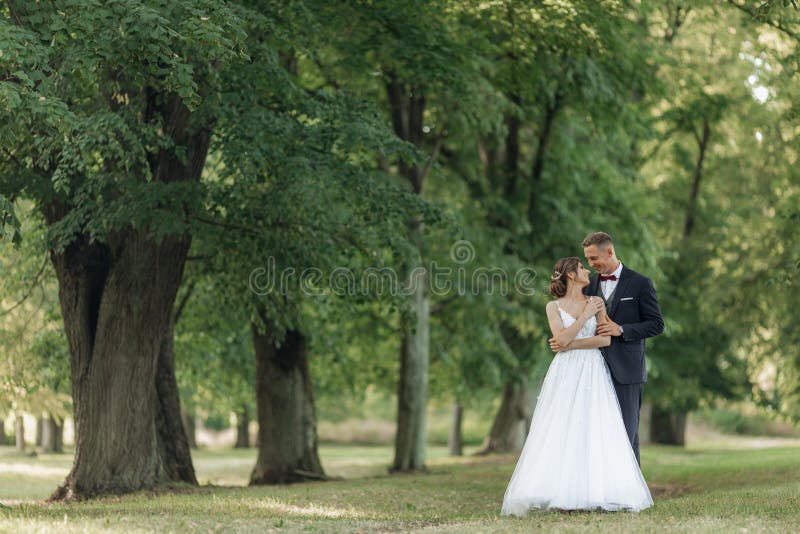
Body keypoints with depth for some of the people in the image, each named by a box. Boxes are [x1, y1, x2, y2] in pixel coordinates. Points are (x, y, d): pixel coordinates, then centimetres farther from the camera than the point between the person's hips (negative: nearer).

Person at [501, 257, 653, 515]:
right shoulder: (554, 307, 6)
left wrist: (572, 343, -8)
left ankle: (595, 492, -5)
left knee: (596, 432, -6)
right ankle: (565, 495, -9)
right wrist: (586, 315, -5)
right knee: (562, 433, -8)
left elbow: (606, 339, -1)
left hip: (593, 374, 1)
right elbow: (561, 339, -8)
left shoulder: (596, 303, 10)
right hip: (566, 374, -1)